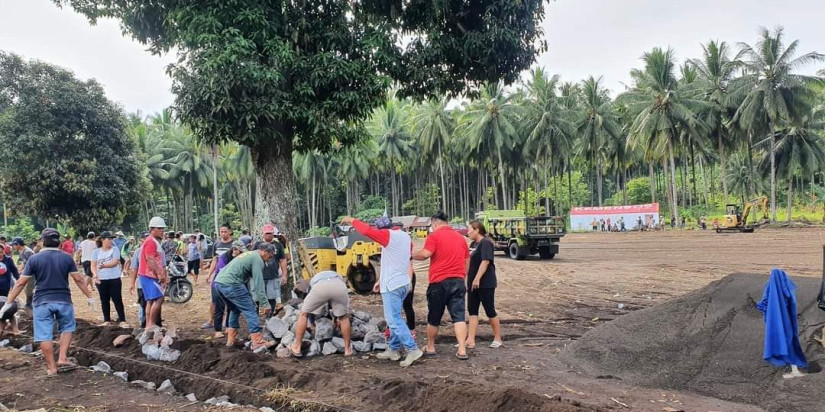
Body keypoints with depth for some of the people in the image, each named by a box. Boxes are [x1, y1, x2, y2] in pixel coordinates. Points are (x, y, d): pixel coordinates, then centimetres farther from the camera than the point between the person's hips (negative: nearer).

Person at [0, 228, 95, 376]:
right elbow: (79, 279, -2)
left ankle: (52, 367, 9)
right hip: (63, 300, 1)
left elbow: (21, 282, -1)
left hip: (42, 302, -1)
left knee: (44, 335, 6)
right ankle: (62, 359, 10)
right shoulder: (67, 258, -1)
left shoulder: (34, 259, -2)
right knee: (67, 328, 20)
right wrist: (89, 297, 8)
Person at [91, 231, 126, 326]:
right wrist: (95, 275, -21)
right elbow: (93, 265, -2)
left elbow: (115, 262, -14)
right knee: (104, 300, 9)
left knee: (117, 299, -2)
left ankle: (122, 320, -1)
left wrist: (104, 265, -30)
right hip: (101, 279, 2)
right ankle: (107, 320, 18)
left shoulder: (115, 249, 0)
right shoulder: (96, 251, 5)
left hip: (114, 279, -2)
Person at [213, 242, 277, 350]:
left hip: (218, 282, 10)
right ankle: (257, 342, -9)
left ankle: (231, 340, 28)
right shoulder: (257, 259, -4)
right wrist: (265, 304, -10)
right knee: (250, 310, -5)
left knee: (235, 309, 25)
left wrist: (252, 298, 24)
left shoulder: (249, 254, 25)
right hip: (230, 284, -10)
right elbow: (258, 283, -10)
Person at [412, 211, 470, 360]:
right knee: (459, 317, 0)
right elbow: (467, 261, 20)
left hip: (439, 282, -4)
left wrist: (412, 255, 1)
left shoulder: (434, 236, -5)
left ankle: (430, 347, 24)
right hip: (458, 281, 4)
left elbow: (425, 254, -18)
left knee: (434, 318, 11)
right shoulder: (460, 237, 15)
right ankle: (462, 350, -9)